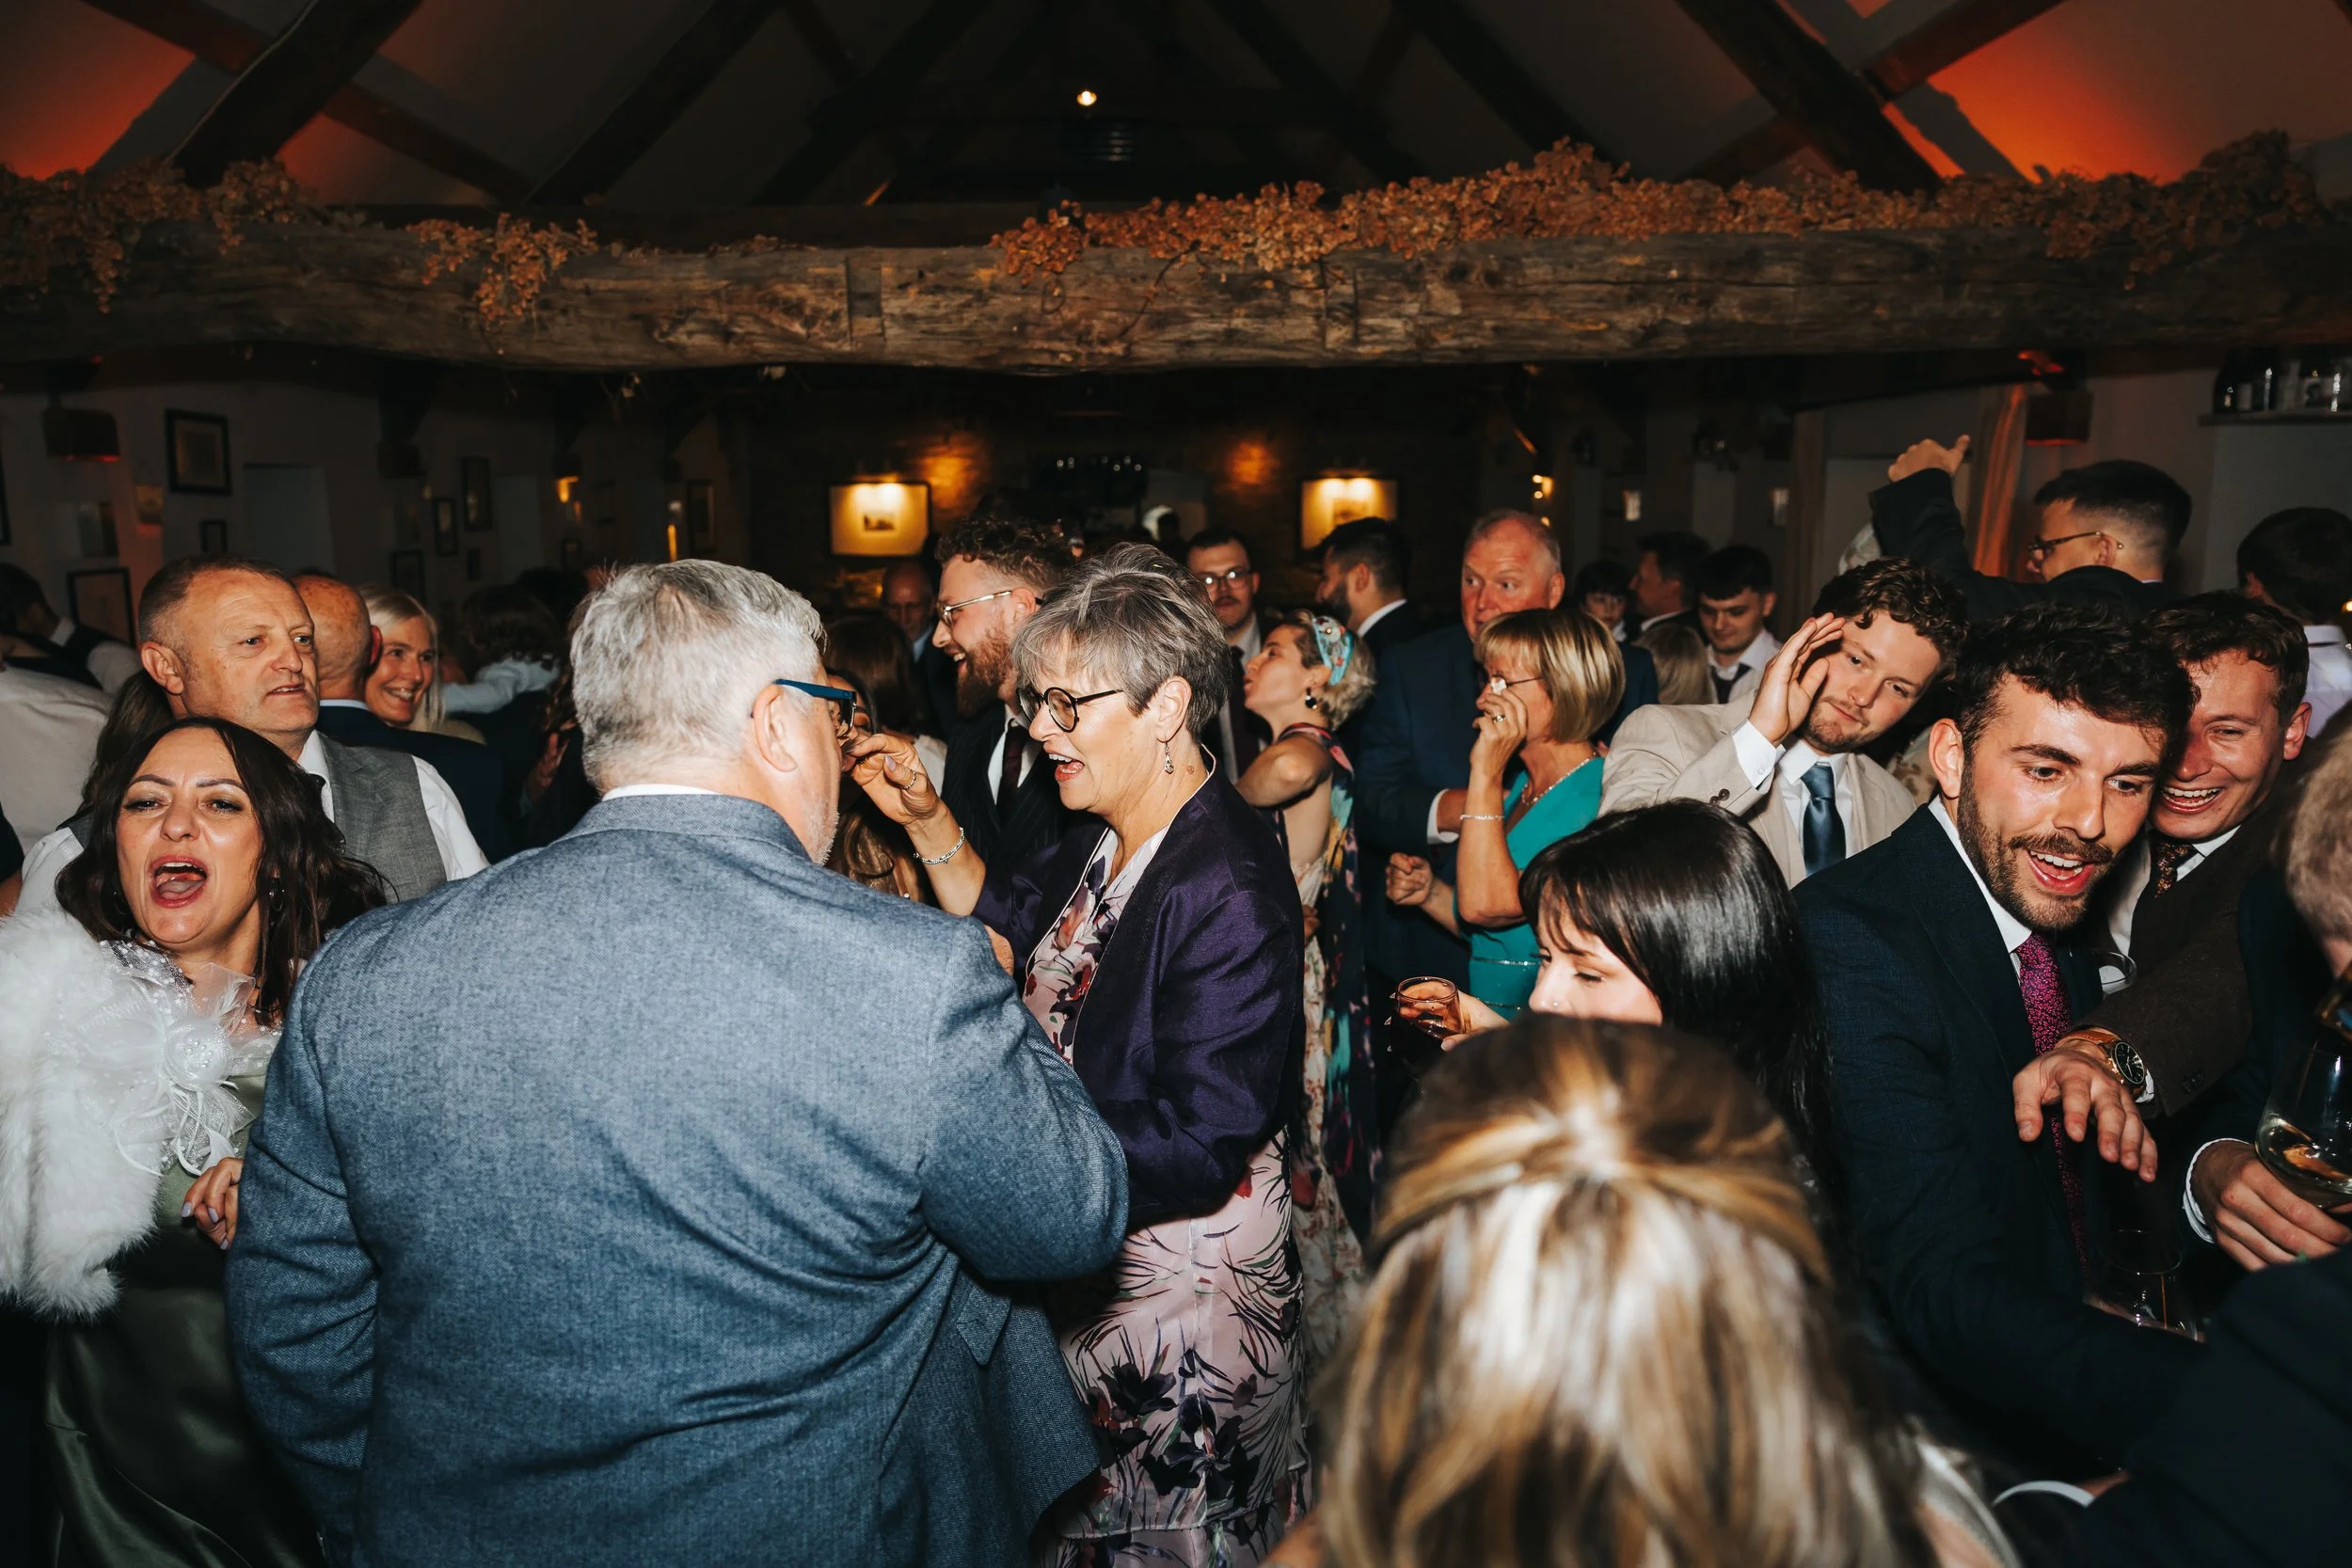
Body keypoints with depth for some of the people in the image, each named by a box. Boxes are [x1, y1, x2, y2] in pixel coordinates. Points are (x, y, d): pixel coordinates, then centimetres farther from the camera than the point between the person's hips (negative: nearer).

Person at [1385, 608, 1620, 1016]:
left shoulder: (1600, 800, -15)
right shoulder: (1519, 789, 10)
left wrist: (1486, 774, -20)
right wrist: (1430, 893, 3)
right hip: (1493, 1031, 7)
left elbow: (1485, 905, -24)